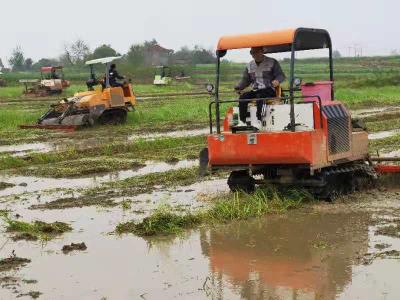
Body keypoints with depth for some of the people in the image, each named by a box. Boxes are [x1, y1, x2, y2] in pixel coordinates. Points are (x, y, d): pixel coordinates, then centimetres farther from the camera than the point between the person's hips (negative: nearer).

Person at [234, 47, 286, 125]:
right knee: (243, 97, -22)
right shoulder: (249, 65, 17)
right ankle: (242, 122, -24)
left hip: (268, 90, -5)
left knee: (260, 96, -37)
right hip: (255, 91, 5)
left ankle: (258, 120, -39)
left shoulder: (272, 62, 3)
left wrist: (277, 80, -24)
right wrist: (238, 87, -1)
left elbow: (281, 75, 0)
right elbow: (245, 80, 20)